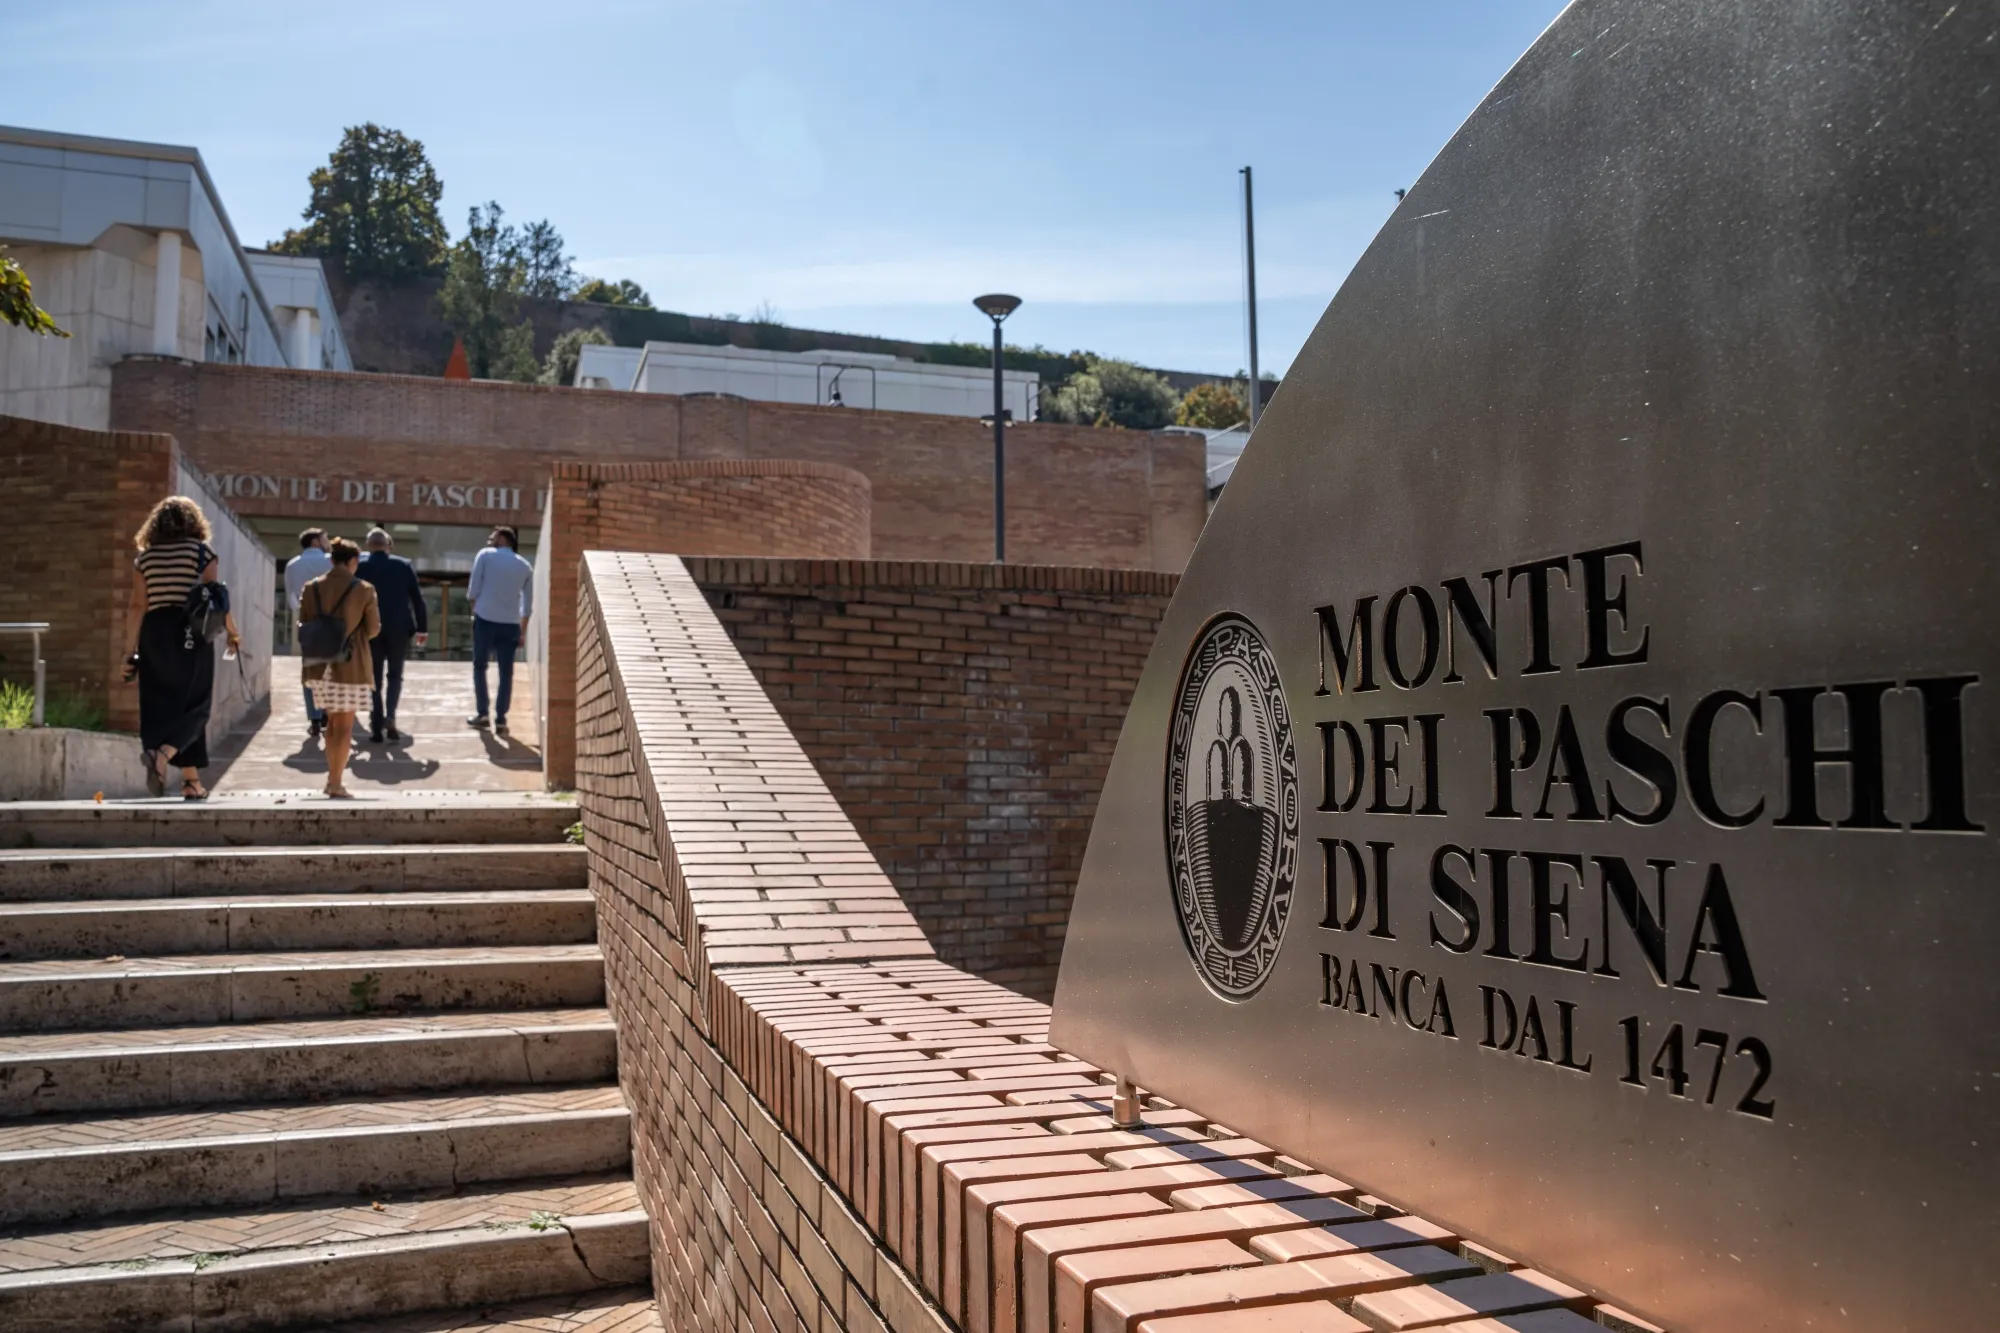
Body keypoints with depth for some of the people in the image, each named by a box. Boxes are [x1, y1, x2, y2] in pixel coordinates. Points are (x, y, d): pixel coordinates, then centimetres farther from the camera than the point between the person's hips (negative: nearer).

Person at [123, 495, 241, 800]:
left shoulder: (146, 556, 10)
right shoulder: (202, 552, 0)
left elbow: (137, 607, 5)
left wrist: (133, 648, 7)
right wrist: (233, 633, 6)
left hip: (155, 634, 4)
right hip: (191, 635, -3)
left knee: (162, 707, 7)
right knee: (193, 706, 3)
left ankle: (192, 780, 3)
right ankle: (163, 753, -23)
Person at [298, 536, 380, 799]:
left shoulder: (311, 588, 2)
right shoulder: (363, 590, -8)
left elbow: (302, 626, 7)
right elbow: (374, 629, -4)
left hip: (319, 665, 4)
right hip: (350, 665, -4)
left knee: (332, 720, 18)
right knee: (345, 725, 3)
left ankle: (332, 776, 21)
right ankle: (336, 783, 2)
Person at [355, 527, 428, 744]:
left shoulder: (359, 566, 1)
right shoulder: (404, 565, 2)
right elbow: (417, 598, 1)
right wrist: (422, 628, 5)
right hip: (399, 628, 0)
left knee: (375, 678, 8)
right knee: (395, 675, 13)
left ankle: (376, 728, 4)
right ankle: (390, 716, -10)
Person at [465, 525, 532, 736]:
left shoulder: (485, 555, 2)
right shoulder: (525, 566, 11)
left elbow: (473, 590, -1)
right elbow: (528, 605, 10)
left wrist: (475, 611, 15)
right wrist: (522, 632, 16)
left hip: (485, 620, -2)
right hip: (511, 624, 2)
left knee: (479, 667, 15)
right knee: (506, 673, 6)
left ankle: (481, 714, 18)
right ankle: (500, 719, 3)